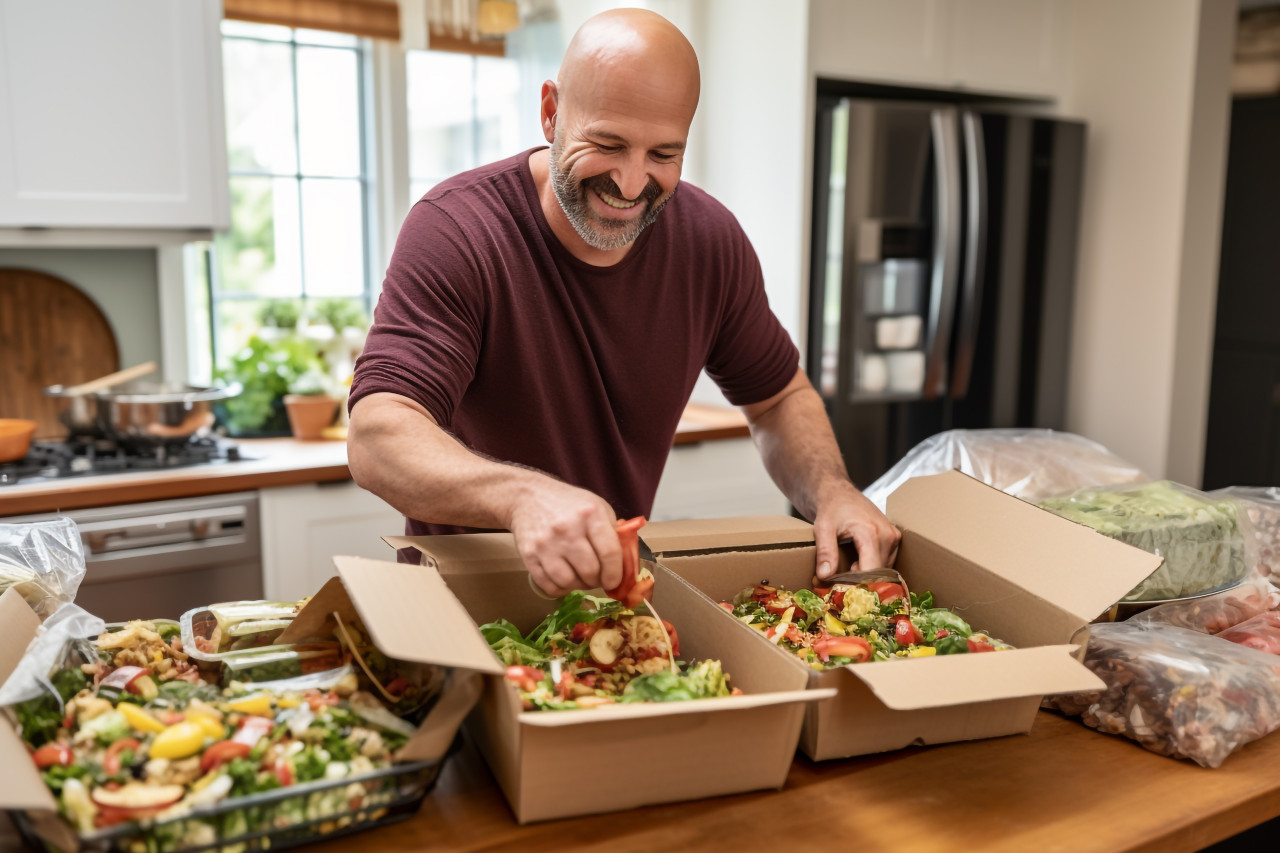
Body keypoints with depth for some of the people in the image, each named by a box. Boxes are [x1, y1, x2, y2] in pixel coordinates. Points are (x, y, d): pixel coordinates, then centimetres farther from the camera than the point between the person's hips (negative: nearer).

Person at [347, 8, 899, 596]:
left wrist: (832, 492, -14)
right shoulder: (452, 231, -21)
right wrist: (524, 496, -51)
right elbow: (376, 438, -31)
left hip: (621, 577, 4)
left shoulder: (710, 239, -6)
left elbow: (780, 398, 7)